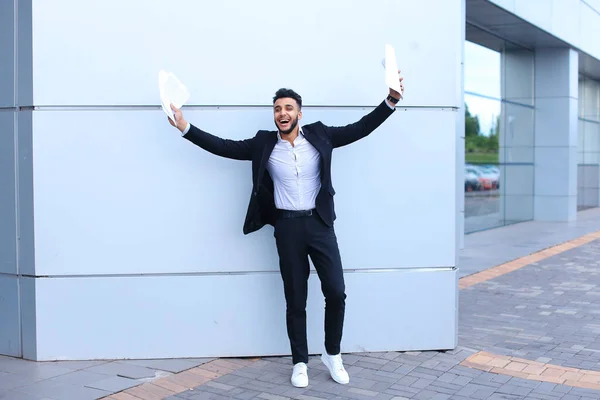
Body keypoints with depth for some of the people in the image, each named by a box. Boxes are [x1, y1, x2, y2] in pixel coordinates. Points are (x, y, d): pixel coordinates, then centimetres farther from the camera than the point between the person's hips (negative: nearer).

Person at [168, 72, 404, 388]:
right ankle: (300, 362, 22)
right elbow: (224, 147, 3)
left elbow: (360, 129, 2)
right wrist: (186, 128, -3)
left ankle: (332, 354, 20)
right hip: (287, 227, 0)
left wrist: (392, 100, -5)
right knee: (295, 300, 7)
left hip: (319, 223, 0)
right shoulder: (264, 144, 2)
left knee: (336, 293, -2)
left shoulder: (319, 135, 2)